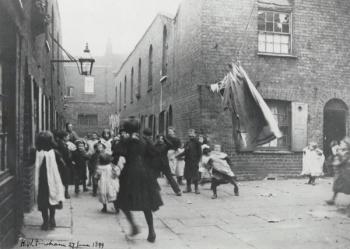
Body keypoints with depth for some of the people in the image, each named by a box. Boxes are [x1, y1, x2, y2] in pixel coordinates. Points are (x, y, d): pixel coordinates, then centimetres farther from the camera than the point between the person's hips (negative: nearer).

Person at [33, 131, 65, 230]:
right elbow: (62, 164, -7)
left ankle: (45, 222, 12)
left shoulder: (37, 153, -8)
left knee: (42, 201, 10)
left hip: (41, 181, 0)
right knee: (52, 199, 16)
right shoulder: (54, 152, -11)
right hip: (52, 180, 0)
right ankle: (51, 220, 18)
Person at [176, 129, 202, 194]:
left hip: (194, 161, -5)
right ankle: (188, 188, 18)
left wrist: (197, 161, -13)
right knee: (187, 175, 7)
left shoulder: (197, 143, -5)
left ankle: (196, 188, 8)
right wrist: (178, 156, 8)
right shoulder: (187, 143, 12)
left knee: (195, 175, -2)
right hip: (188, 161, 5)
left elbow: (199, 153, -6)